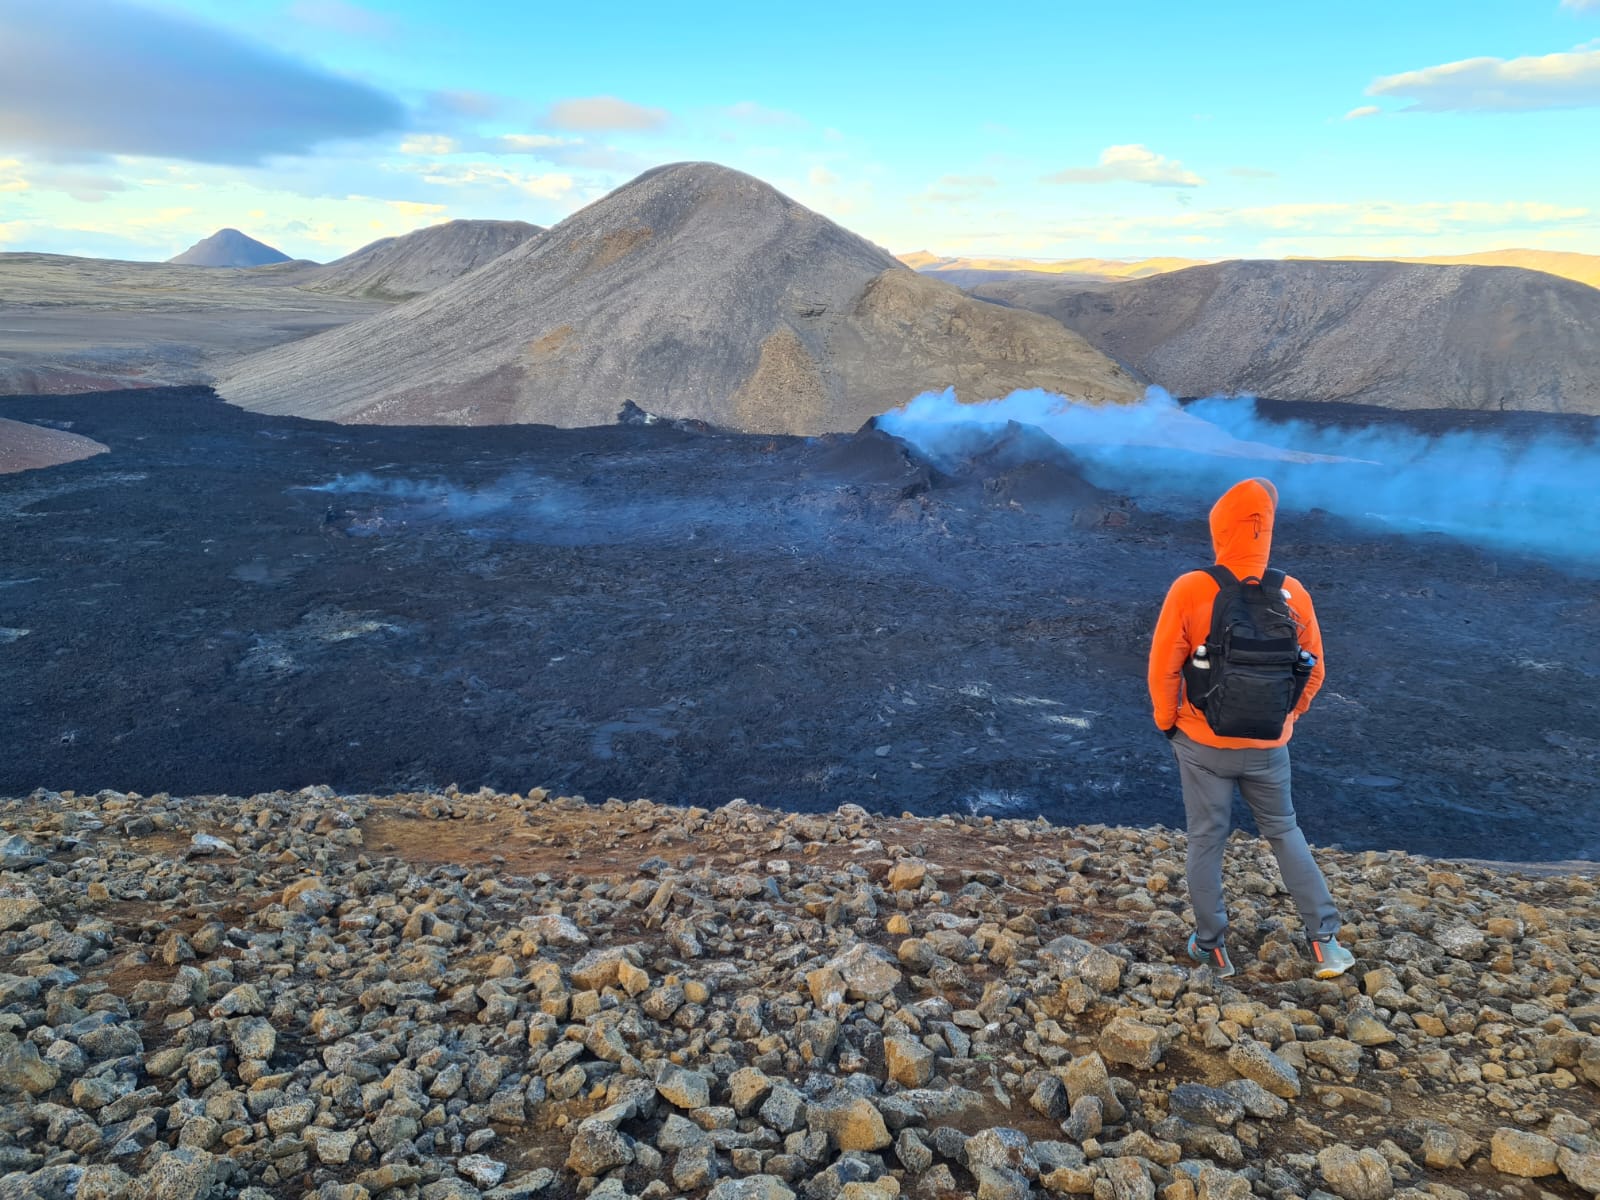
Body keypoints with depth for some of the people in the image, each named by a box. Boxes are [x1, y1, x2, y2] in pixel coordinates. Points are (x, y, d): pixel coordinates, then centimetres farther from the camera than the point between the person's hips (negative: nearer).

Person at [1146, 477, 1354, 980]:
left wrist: (1167, 721, 4)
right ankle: (1325, 941, 23)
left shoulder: (1189, 590, -19)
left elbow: (1163, 670, -12)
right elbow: (1313, 672, 2)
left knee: (1206, 840, 14)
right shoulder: (1293, 594, -9)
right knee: (1285, 832, 22)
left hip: (1202, 743, -2)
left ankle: (1211, 946, 26)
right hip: (1268, 746, 2)